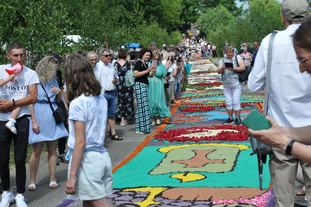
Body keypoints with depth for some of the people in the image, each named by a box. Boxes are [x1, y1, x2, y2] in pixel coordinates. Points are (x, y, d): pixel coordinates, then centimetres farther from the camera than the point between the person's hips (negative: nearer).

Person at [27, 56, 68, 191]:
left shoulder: (53, 80, 10)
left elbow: (58, 100, 19)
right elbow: (30, 102, -9)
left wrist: (59, 92, -3)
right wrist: (34, 121, -13)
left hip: (52, 118, 5)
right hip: (39, 117, -5)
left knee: (52, 150, 7)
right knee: (37, 151, 0)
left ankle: (53, 179, 15)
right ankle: (32, 181, 12)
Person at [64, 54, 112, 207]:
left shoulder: (78, 103, -17)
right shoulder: (101, 98, 4)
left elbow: (80, 142, -19)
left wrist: (72, 176, -15)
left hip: (87, 160, -8)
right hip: (102, 156, 8)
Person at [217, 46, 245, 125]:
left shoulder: (237, 58, -1)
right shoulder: (223, 60, 7)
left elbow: (243, 68, -11)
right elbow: (218, 71, 1)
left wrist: (233, 69, -25)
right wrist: (221, 68, -21)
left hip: (236, 85, -4)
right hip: (226, 85, 4)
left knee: (236, 102, -6)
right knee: (228, 102, 6)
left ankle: (237, 118, 2)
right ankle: (230, 118, 15)